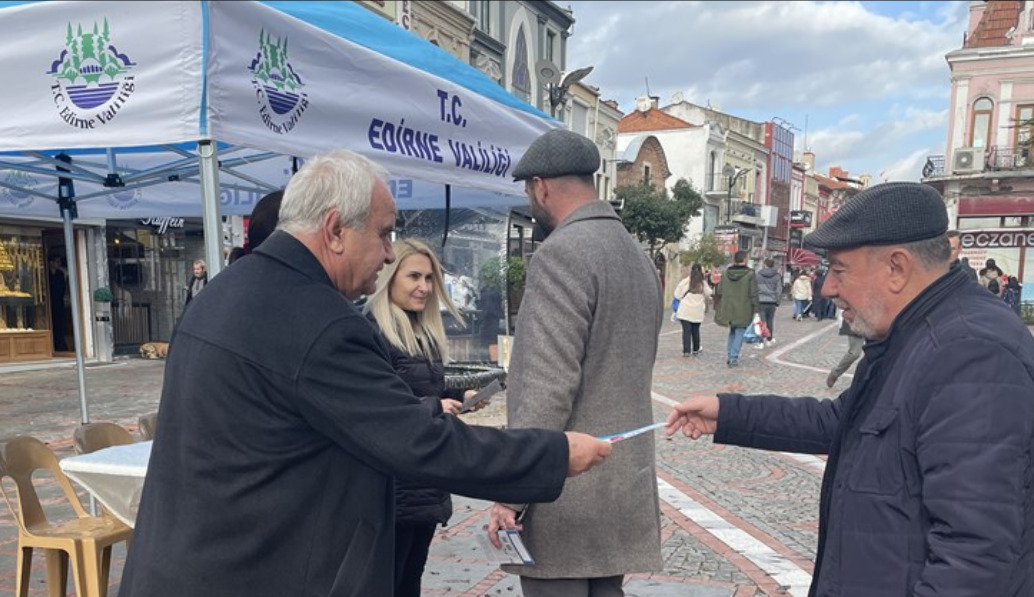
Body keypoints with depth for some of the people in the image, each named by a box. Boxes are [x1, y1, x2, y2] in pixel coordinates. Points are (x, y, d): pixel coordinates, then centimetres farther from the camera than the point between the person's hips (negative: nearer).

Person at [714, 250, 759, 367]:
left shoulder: (726, 273, 2)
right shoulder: (750, 274, -10)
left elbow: (719, 292, 6)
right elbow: (753, 294, -10)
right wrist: (755, 310, -3)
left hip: (728, 309, 4)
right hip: (744, 311, -4)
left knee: (732, 332, 19)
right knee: (740, 333, 3)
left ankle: (730, 356, 19)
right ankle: (734, 358, -2)